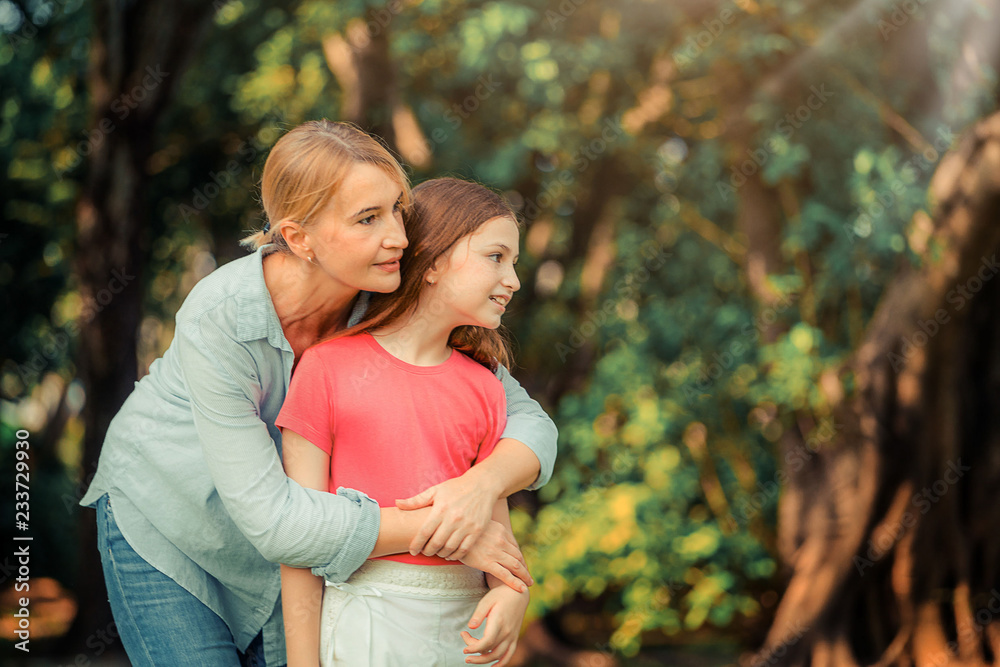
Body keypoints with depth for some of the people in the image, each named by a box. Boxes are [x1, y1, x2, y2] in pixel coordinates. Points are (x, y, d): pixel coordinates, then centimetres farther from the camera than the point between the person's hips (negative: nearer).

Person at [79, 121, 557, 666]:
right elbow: (270, 519, -37)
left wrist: (483, 483, -39)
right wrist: (434, 530, -37)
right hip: (165, 524, -4)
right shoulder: (218, 320, -35)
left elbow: (528, 421, -17)